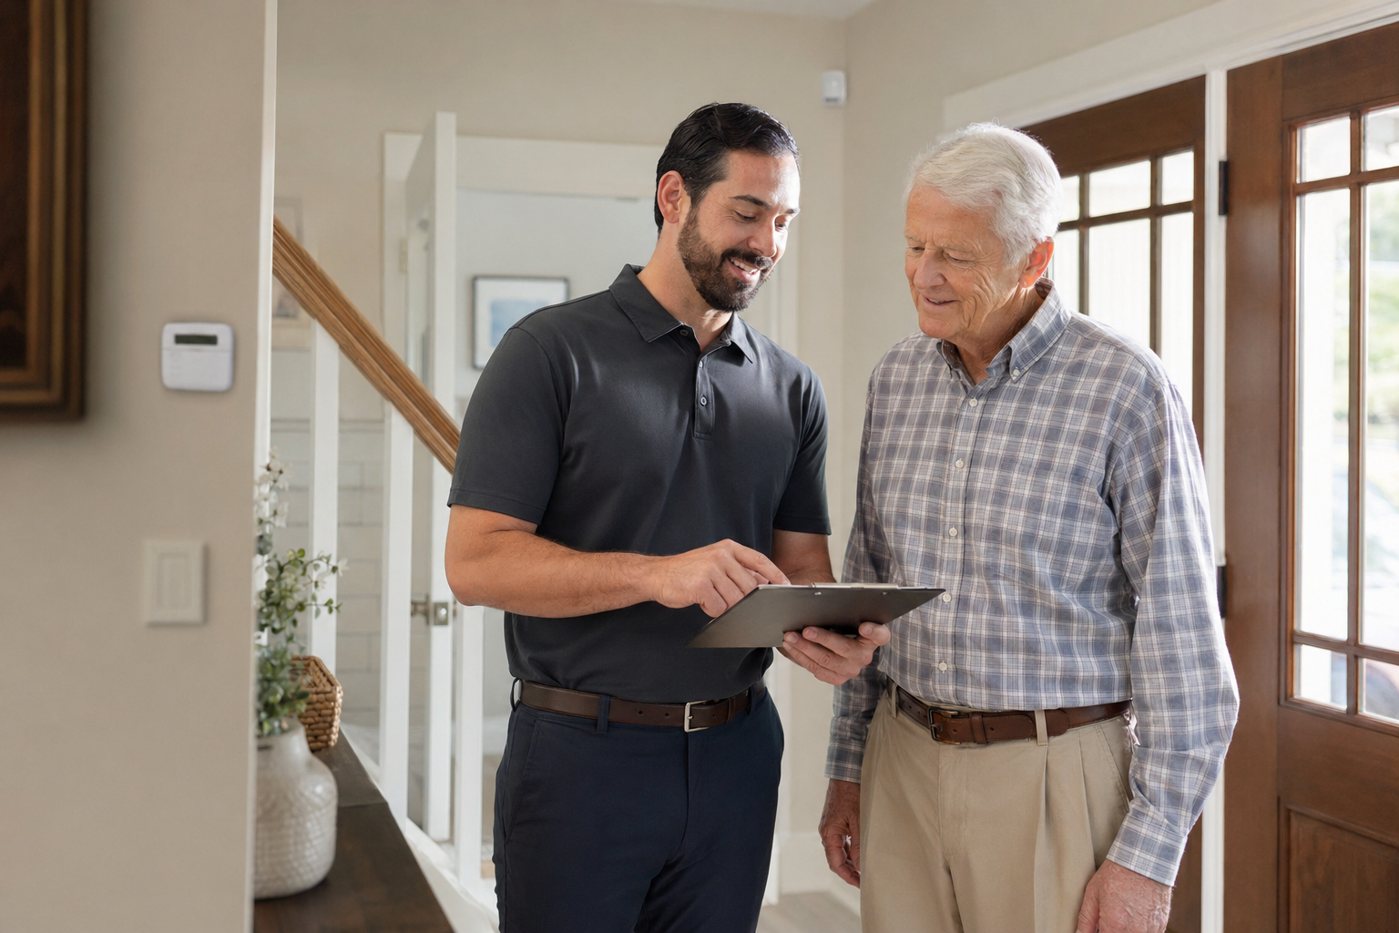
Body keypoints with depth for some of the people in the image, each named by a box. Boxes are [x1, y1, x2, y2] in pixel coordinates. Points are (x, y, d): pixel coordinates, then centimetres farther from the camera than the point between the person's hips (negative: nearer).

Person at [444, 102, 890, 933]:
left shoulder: (792, 389, 7)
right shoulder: (553, 352, -7)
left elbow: (802, 565, 8)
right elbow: (476, 561, -13)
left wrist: (833, 634, -15)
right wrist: (656, 575, -26)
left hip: (736, 753, 4)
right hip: (581, 749, -4)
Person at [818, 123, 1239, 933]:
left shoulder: (1125, 390, -12)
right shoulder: (896, 379, 5)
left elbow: (1182, 641, -11)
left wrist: (1149, 856, -12)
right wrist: (847, 767, 13)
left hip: (1053, 774, -5)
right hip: (903, 763, 5)